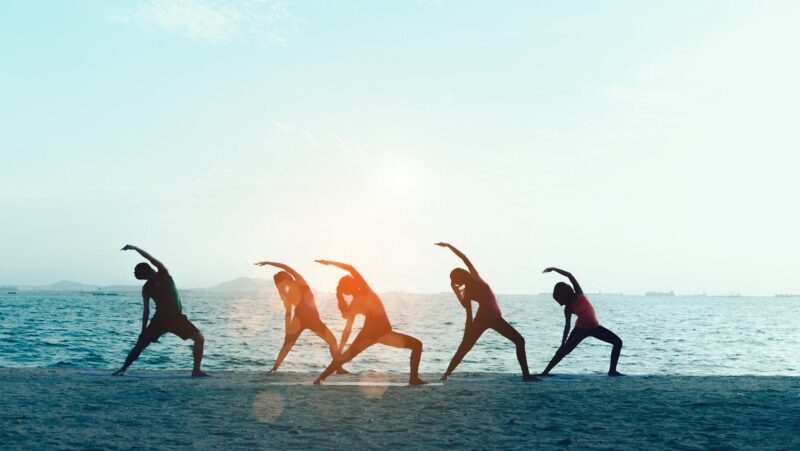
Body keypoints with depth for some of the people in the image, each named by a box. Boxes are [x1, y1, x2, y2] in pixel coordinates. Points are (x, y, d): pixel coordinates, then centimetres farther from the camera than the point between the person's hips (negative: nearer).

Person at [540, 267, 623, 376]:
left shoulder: (579, 294, -4)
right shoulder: (568, 308, -7)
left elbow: (570, 275, -9)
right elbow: (567, 326, -2)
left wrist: (554, 269, -11)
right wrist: (563, 343, -4)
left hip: (594, 327, 3)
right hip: (581, 328, -3)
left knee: (618, 342, -4)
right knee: (564, 350, -11)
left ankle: (612, 370, 1)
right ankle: (545, 372, -8)